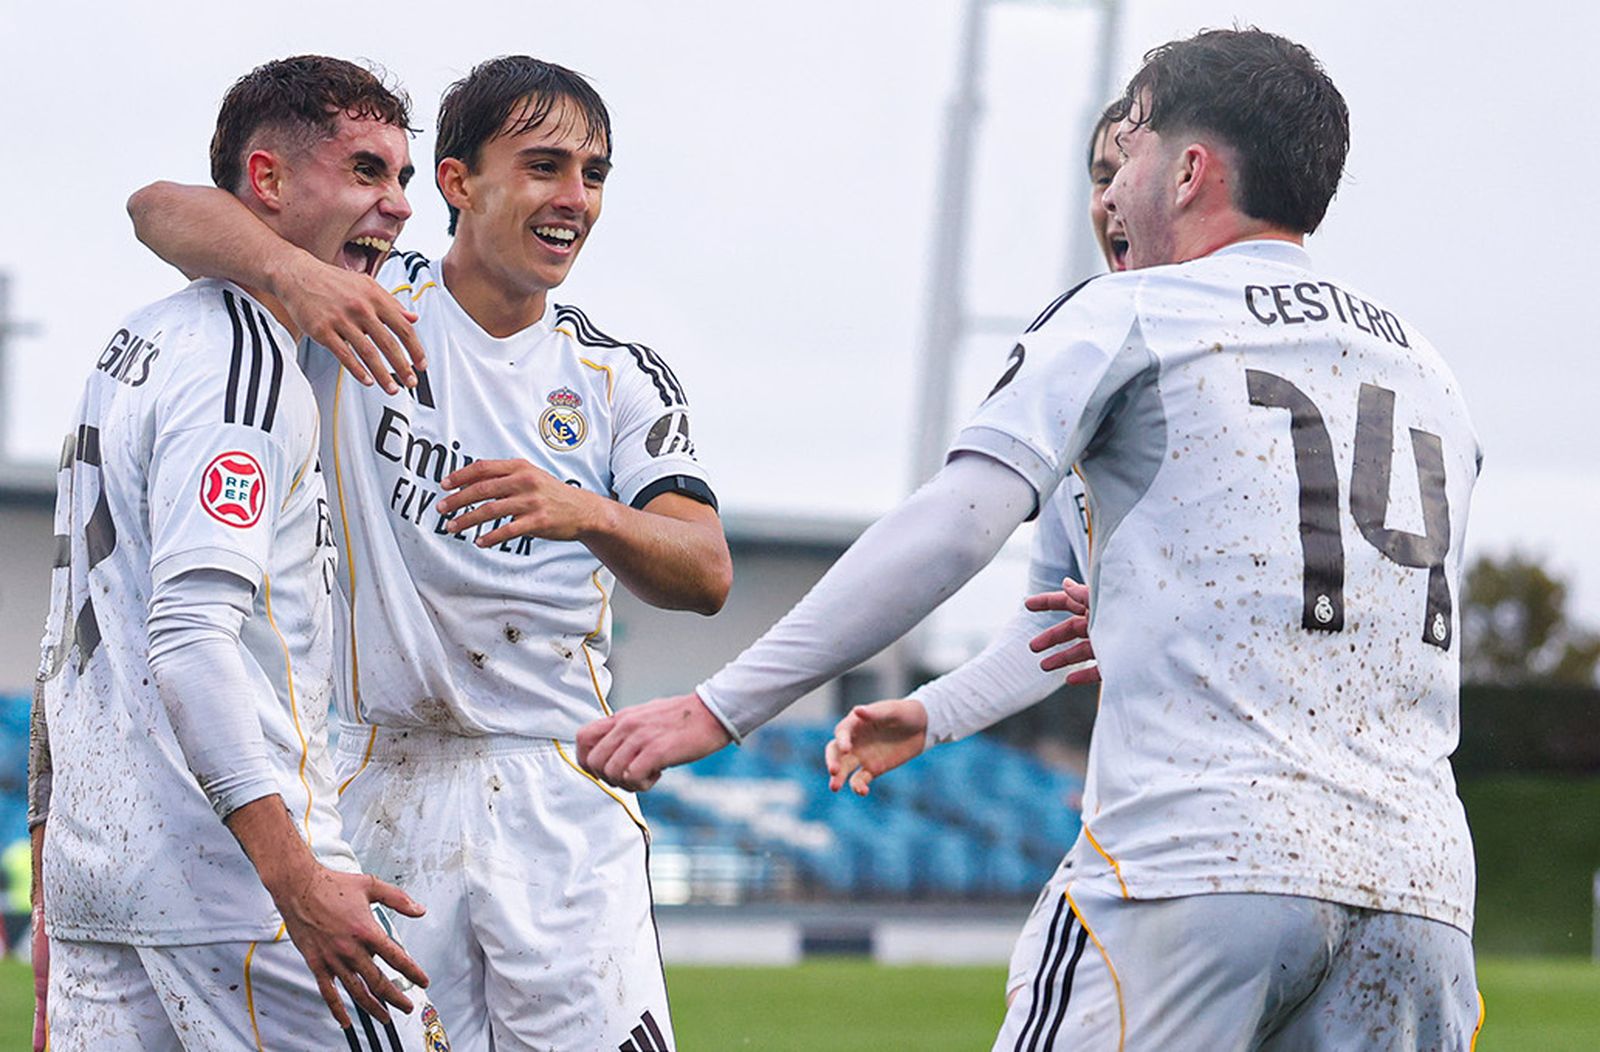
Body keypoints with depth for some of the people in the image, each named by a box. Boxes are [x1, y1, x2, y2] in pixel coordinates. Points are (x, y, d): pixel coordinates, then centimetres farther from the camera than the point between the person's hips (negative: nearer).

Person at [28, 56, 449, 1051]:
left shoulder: (135, 345, 20)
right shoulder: (247, 362, -11)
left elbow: (70, 640, 23)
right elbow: (192, 634, -22)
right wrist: (297, 879, -28)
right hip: (223, 874, -9)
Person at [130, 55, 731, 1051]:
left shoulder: (622, 378, 7)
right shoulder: (369, 301, 3)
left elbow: (706, 576, -8)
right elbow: (163, 209, -10)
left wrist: (581, 514, -29)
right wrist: (291, 266, -31)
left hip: (560, 801, 1)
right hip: (379, 783, -1)